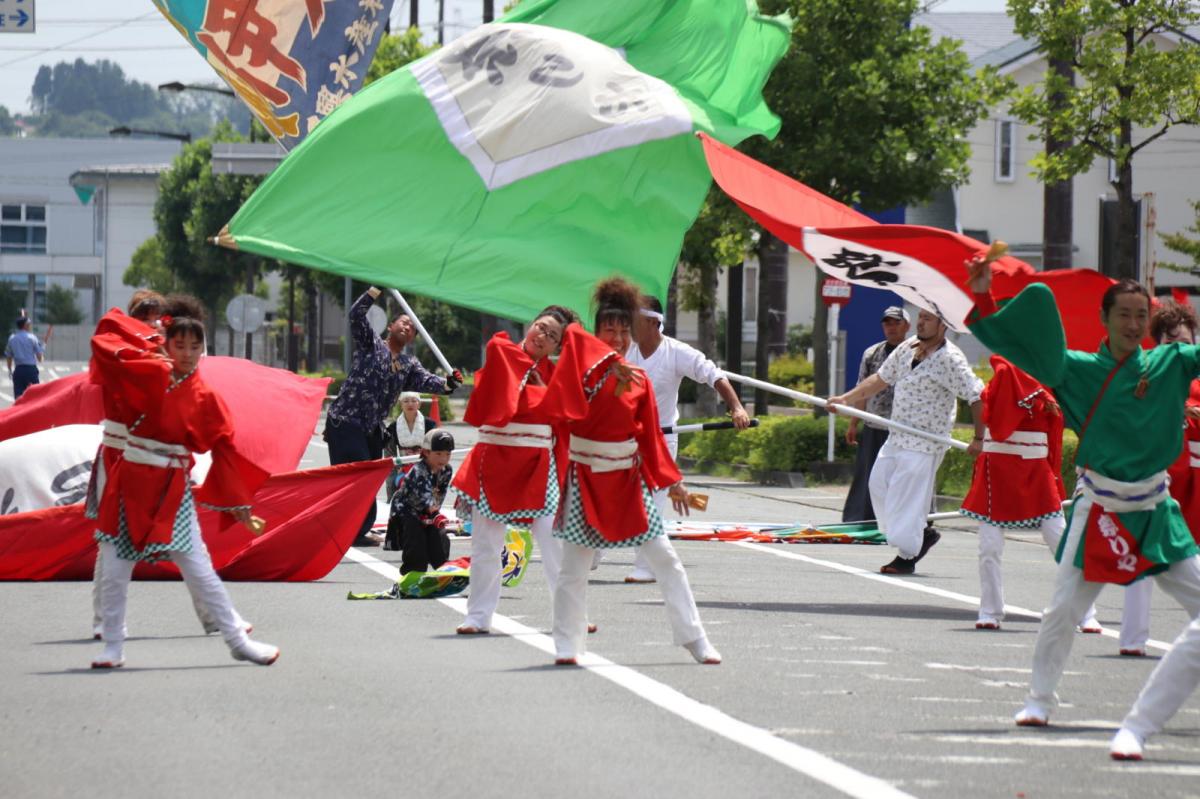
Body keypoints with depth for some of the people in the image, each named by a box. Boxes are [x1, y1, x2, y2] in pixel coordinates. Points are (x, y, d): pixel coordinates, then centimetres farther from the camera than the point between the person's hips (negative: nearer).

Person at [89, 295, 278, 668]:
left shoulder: (203, 396, 2)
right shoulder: (148, 376, 1)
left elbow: (224, 446, 7)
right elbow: (104, 344, -5)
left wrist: (237, 498, 7)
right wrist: (152, 353, -6)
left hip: (173, 488, 0)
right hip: (131, 482, 1)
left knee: (199, 569, -2)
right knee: (113, 570, 1)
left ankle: (237, 640, 7)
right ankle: (113, 647, 13)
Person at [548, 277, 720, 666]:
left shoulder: (639, 381, 3)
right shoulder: (583, 369, -6)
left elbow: (651, 435, 7)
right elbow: (573, 337, -28)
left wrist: (671, 482, 4)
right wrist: (612, 365, -35)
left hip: (629, 480, 3)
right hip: (586, 479, -3)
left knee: (665, 560, 3)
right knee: (573, 566, 0)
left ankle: (694, 639, 8)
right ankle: (567, 646, 10)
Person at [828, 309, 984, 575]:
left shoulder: (950, 359, -17)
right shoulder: (907, 348, 6)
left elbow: (978, 396, -18)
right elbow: (880, 379, 17)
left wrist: (979, 439, -19)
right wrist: (845, 399, 8)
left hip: (924, 443, -8)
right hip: (897, 437, 8)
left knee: (907, 495, -8)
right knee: (879, 484, 11)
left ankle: (907, 556, 6)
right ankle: (922, 533, 25)